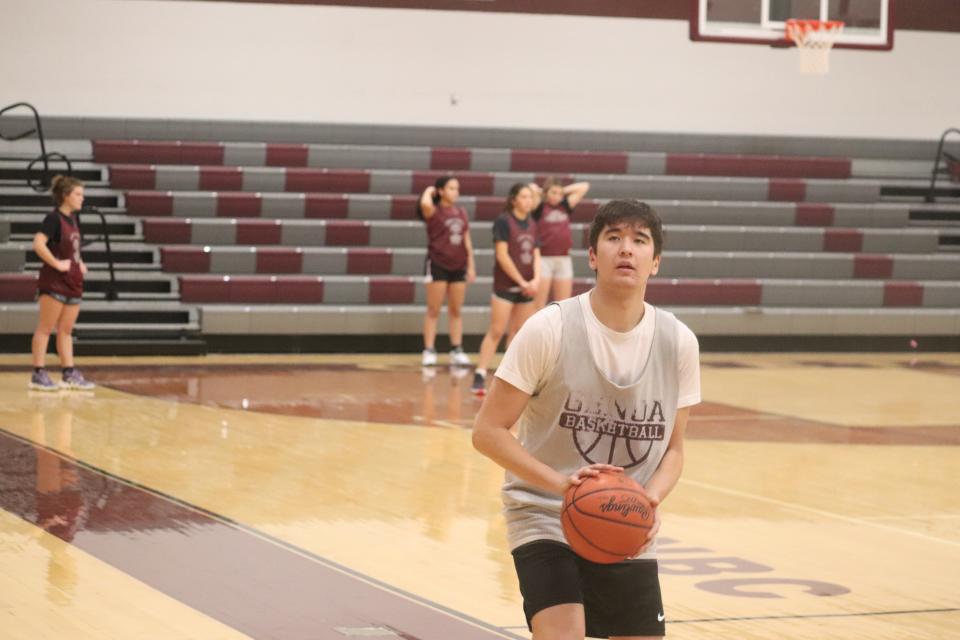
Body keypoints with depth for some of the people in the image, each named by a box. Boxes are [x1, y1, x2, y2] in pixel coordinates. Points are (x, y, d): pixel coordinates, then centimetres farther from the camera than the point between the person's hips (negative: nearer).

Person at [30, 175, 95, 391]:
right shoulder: (53, 218, -12)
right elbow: (38, 244, -26)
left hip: (72, 282, 9)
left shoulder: (73, 219, 13)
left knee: (66, 330, 11)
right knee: (45, 328, -4)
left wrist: (80, 263, 14)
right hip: (54, 283, -9)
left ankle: (69, 374, 14)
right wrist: (57, 264, -22)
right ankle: (38, 374, -2)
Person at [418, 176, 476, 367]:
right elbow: (425, 204, -32)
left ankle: (457, 350, 14)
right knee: (433, 311, 0)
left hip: (458, 266, 5)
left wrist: (471, 265, 9)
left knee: (456, 311, 9)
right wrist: (429, 191, -11)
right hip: (437, 265, -5)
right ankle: (429, 351, 4)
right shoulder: (434, 212, -7)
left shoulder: (461, 213, 9)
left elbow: (467, 240, 13)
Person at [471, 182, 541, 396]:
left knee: (520, 334, 9)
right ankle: (480, 376, -13)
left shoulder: (531, 224, 10)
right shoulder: (503, 221, -8)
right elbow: (502, 255, -14)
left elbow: (536, 254, 10)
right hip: (505, 286, -6)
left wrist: (536, 279, -8)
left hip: (526, 288, 6)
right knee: (496, 332, -11)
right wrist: (521, 282, -13)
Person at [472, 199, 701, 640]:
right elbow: (488, 431, -13)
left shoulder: (678, 342, -4)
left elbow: (672, 449, 7)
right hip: (545, 518, -4)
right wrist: (560, 483, -25)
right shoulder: (550, 329, -15)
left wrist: (652, 499, -14)